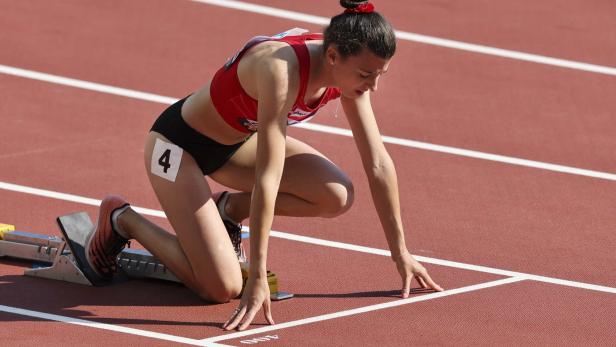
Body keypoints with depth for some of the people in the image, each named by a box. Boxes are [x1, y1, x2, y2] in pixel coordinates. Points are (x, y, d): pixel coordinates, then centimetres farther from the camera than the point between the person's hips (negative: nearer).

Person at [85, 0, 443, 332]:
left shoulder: (350, 69, -15)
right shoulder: (282, 70, -38)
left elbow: (378, 163, -5)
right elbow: (267, 178, -38)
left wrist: (401, 252, -2)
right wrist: (258, 279, -37)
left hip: (238, 139, 8)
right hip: (179, 141, -8)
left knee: (337, 196, -13)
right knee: (221, 288, -15)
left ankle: (229, 208, 11)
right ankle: (122, 219, 6)